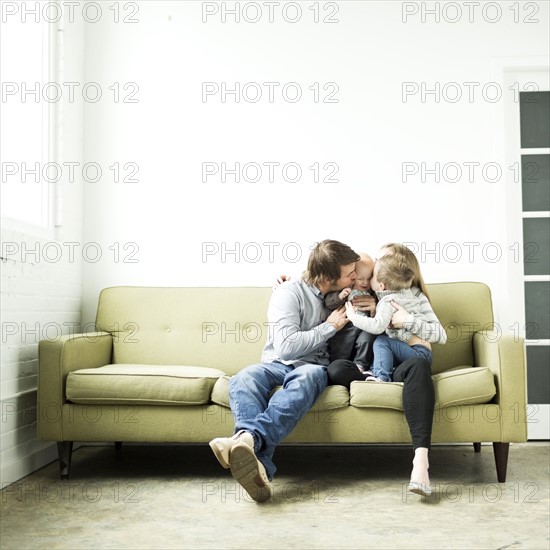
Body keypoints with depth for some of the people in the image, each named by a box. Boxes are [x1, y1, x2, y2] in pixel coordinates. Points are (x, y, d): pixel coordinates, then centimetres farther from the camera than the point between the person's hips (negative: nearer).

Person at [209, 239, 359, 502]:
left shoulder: (342, 295, 13)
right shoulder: (290, 292, -5)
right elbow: (286, 346, -15)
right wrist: (330, 327, -8)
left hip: (313, 366, 2)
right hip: (278, 363, -1)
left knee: (306, 377, -39)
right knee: (244, 378, -37)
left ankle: (248, 439, -61)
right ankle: (258, 468, -60)